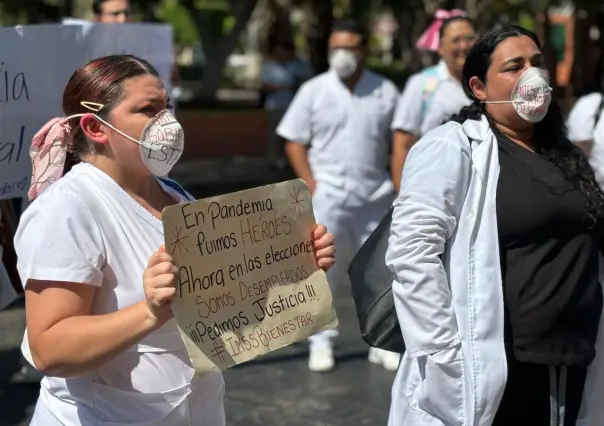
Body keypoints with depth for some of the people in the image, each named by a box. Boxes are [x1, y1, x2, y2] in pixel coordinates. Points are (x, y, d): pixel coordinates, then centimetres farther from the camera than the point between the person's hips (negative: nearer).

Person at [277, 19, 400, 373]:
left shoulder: (386, 92, 4)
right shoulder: (313, 91, 1)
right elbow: (294, 142, 2)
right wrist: (311, 184, -9)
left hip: (375, 198, 1)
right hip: (327, 197, -1)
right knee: (321, 269, 1)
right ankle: (321, 343, 10)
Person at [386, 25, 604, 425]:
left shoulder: (566, 156, 16)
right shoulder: (452, 148, -7)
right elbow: (411, 253, -16)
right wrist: (445, 361, -20)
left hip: (568, 372, 7)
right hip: (486, 376, -7)